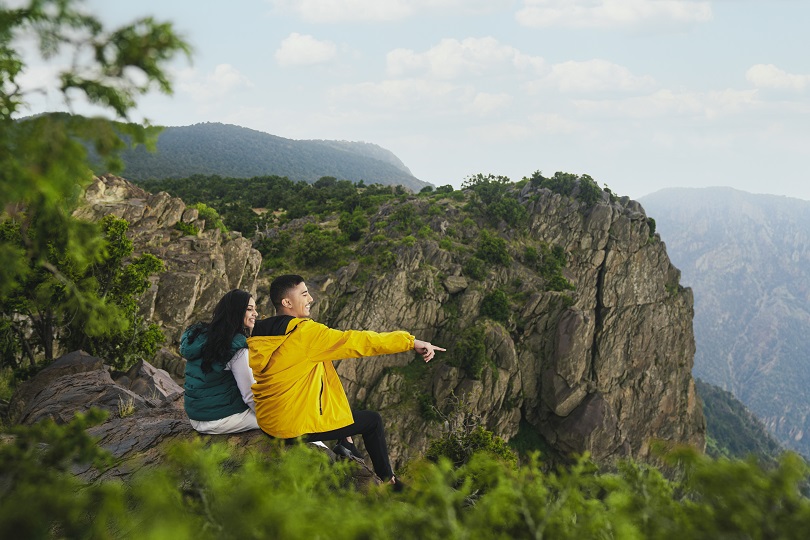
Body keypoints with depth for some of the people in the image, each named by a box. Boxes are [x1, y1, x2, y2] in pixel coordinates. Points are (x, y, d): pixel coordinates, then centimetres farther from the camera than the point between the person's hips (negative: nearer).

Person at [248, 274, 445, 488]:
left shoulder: (257, 335, 3)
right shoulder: (305, 332, -20)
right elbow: (357, 341, -20)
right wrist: (412, 342, -16)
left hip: (268, 423, 8)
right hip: (300, 425, -8)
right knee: (373, 421, 12)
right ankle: (388, 481, 28)